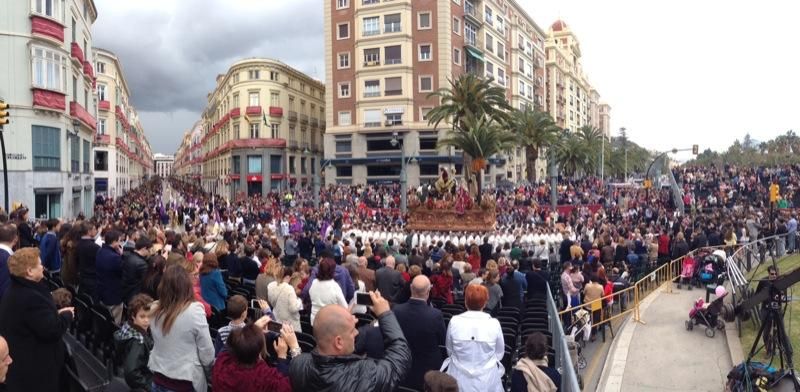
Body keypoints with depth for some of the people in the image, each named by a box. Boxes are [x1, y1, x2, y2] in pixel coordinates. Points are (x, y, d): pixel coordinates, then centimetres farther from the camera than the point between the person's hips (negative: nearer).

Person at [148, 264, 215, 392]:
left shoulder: (157, 311, -4)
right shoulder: (194, 310, -19)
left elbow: (157, 345, 8)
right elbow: (207, 351, -13)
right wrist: (209, 368, 5)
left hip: (159, 379, 5)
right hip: (184, 381, -5)